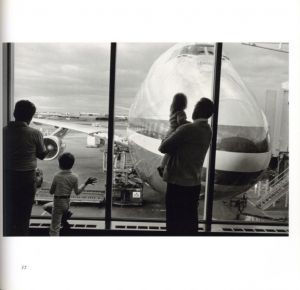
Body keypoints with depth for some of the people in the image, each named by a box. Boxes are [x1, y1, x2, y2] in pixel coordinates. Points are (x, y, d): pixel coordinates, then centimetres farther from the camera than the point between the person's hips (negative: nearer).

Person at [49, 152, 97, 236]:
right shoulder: (74, 177, -8)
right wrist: (86, 183, 9)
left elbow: (51, 191, -5)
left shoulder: (57, 176, -15)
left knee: (55, 227, 2)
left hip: (58, 202, -4)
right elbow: (77, 192, 1)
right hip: (67, 202, 4)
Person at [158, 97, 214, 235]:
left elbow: (163, 148, -13)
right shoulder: (208, 131, 7)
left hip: (178, 183, -7)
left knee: (175, 223, 5)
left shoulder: (187, 129, -18)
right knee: (190, 220, 17)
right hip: (194, 183, 7)